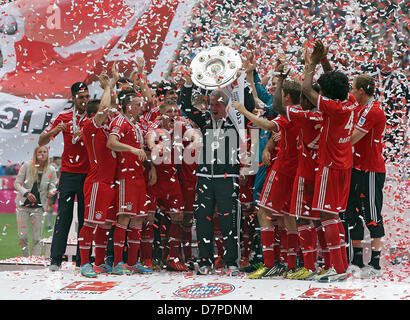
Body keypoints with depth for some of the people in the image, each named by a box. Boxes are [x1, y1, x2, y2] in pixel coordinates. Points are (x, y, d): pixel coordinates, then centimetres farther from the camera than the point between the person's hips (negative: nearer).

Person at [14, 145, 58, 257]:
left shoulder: (51, 170, -2)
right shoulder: (27, 165, -6)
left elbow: (53, 186, 5)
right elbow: (17, 183, -3)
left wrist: (51, 192, -20)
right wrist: (26, 193, -21)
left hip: (39, 206, 1)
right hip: (23, 205, -1)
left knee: (37, 238, -2)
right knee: (23, 236, -3)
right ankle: (25, 259, 17)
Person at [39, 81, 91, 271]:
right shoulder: (64, 117, 7)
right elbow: (41, 142, 7)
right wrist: (55, 130, -13)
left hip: (88, 173, 0)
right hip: (68, 173, 0)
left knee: (85, 217, 2)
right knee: (63, 215, -5)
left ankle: (82, 260, 7)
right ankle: (55, 259, -4)